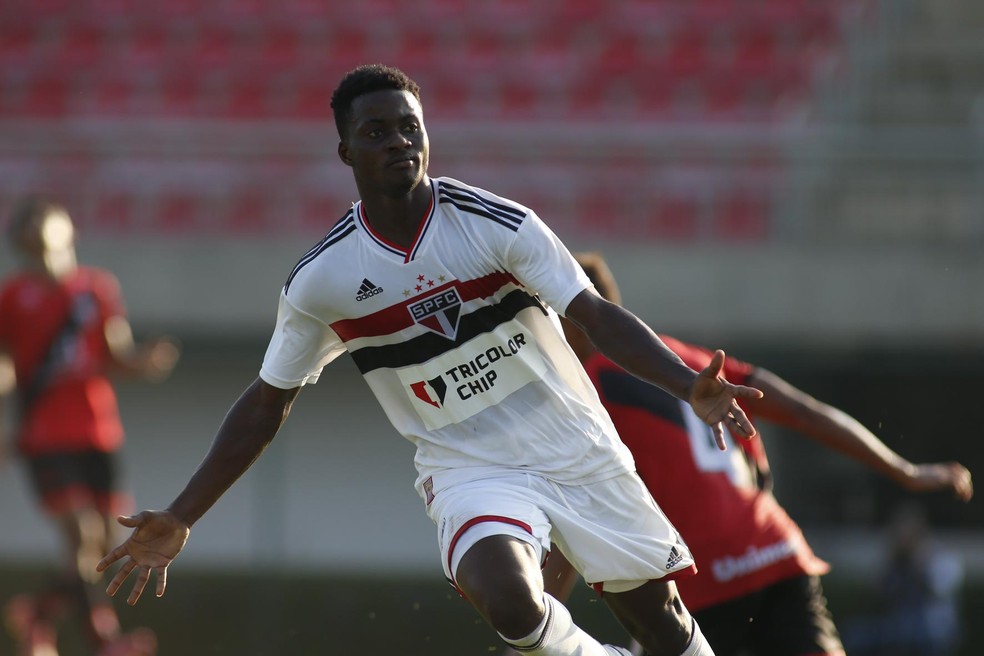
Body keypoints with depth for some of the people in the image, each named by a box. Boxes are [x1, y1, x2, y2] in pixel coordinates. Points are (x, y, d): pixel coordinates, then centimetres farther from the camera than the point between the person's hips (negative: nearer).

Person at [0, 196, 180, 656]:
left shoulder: (100, 287, 11)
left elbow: (117, 352, 14)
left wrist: (145, 362, -7)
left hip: (98, 432, 4)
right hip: (45, 436, -4)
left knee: (102, 545, 4)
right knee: (81, 534, -17)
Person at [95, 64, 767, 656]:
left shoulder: (496, 224, -12)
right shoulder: (320, 281, -8)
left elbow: (598, 315, -14)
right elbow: (268, 403, 4)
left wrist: (690, 385, -31)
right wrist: (180, 520, 1)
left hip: (576, 449, 1)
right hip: (469, 468, -1)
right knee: (509, 602, -31)